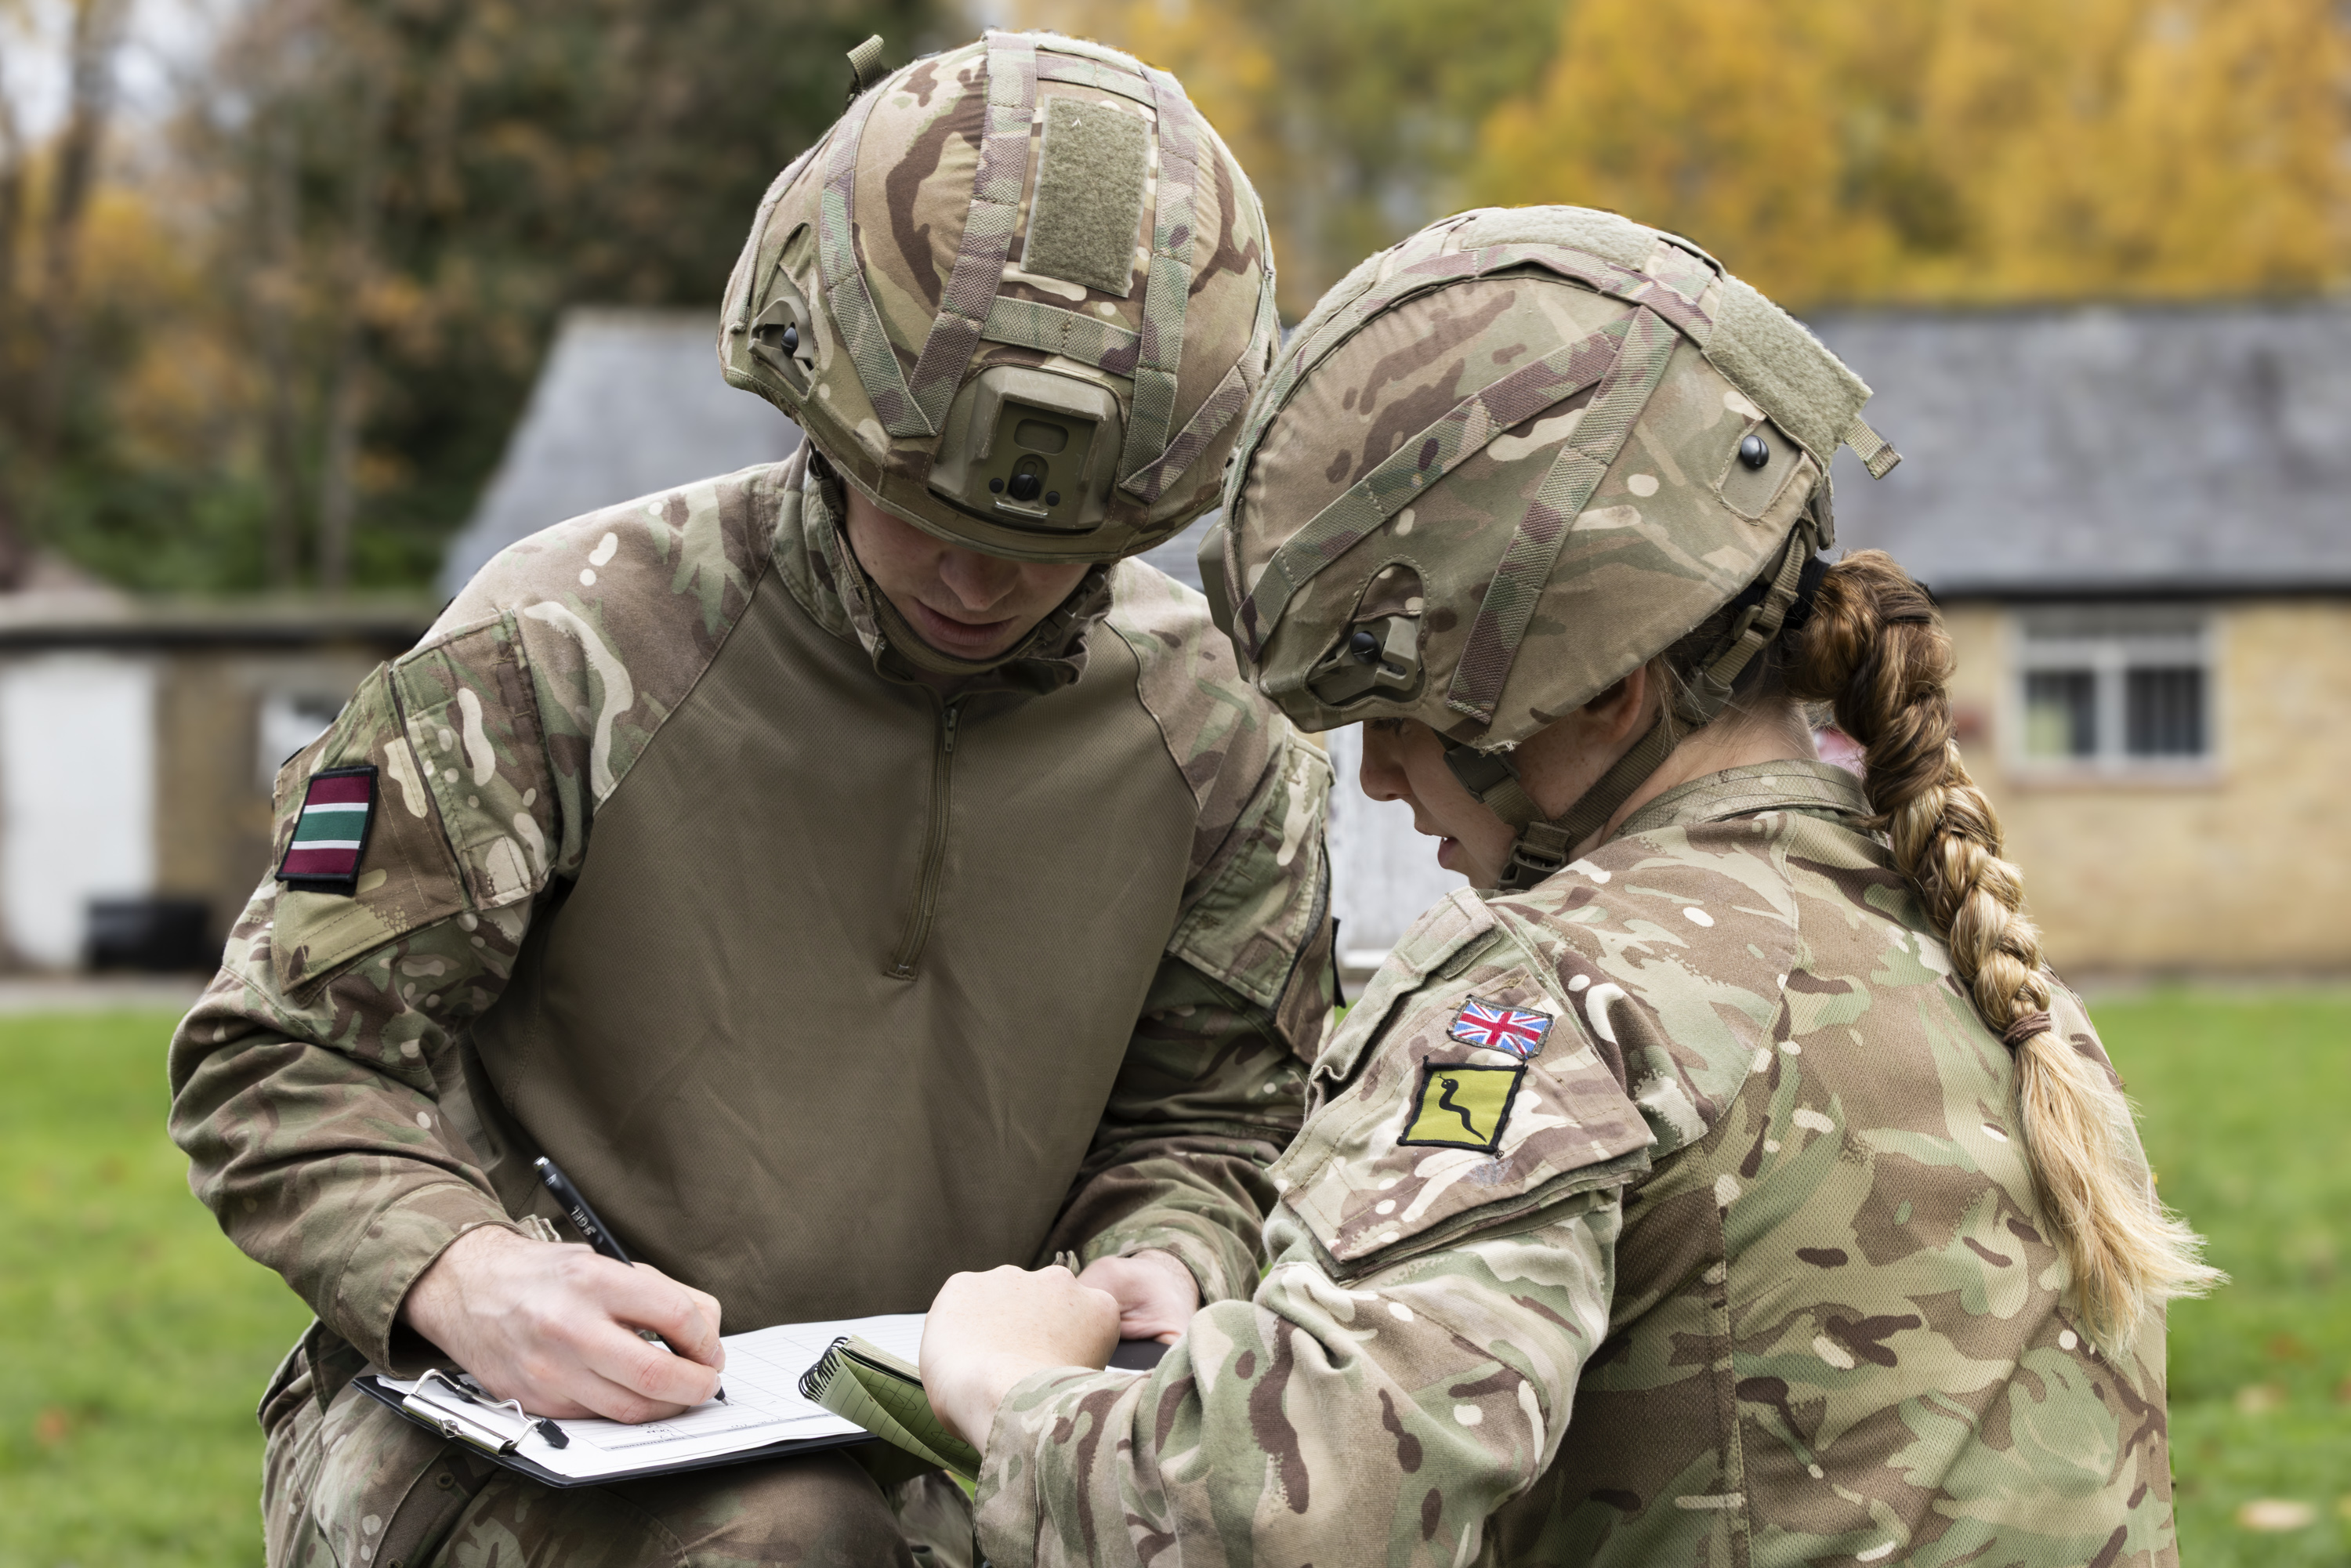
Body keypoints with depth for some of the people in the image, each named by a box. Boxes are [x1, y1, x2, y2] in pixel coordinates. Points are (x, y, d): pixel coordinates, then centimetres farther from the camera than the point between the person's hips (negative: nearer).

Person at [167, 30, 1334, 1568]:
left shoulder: (1214, 734, 1)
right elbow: (286, 1056, -7)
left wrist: (1161, 1266, -11)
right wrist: (465, 1272, -28)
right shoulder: (569, 651, -11)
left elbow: (1204, 1113, 14)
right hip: (513, 1431, -3)